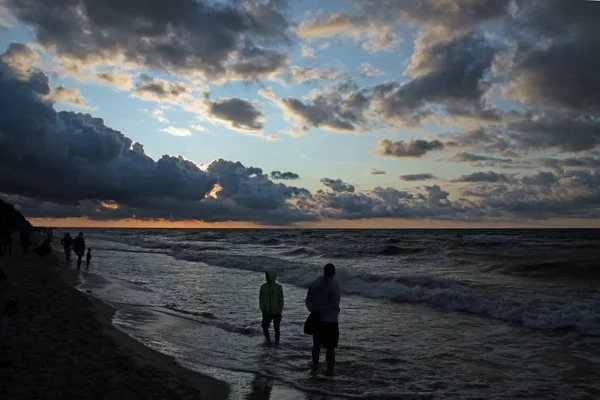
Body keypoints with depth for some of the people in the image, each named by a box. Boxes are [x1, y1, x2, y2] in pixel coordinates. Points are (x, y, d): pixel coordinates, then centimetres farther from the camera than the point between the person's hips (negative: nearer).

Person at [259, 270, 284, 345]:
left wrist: (280, 311, -8)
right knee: (265, 327, -9)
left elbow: (281, 300, -5)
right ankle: (268, 338, 21)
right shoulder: (263, 287, -4)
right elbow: (261, 299, 2)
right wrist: (262, 310, -3)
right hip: (267, 312, 1)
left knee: (276, 329, 10)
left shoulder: (278, 287, -9)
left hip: (276, 312, -1)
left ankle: (277, 340, 36)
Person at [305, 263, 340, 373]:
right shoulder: (334, 286, -13)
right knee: (330, 347, 5)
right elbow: (335, 304, -19)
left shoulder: (314, 284, 2)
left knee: (316, 345, 18)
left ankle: (315, 365, 28)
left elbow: (308, 301, 1)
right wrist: (321, 310, -14)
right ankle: (330, 369, 9)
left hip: (317, 320, 5)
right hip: (330, 320, -4)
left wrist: (315, 310, -9)